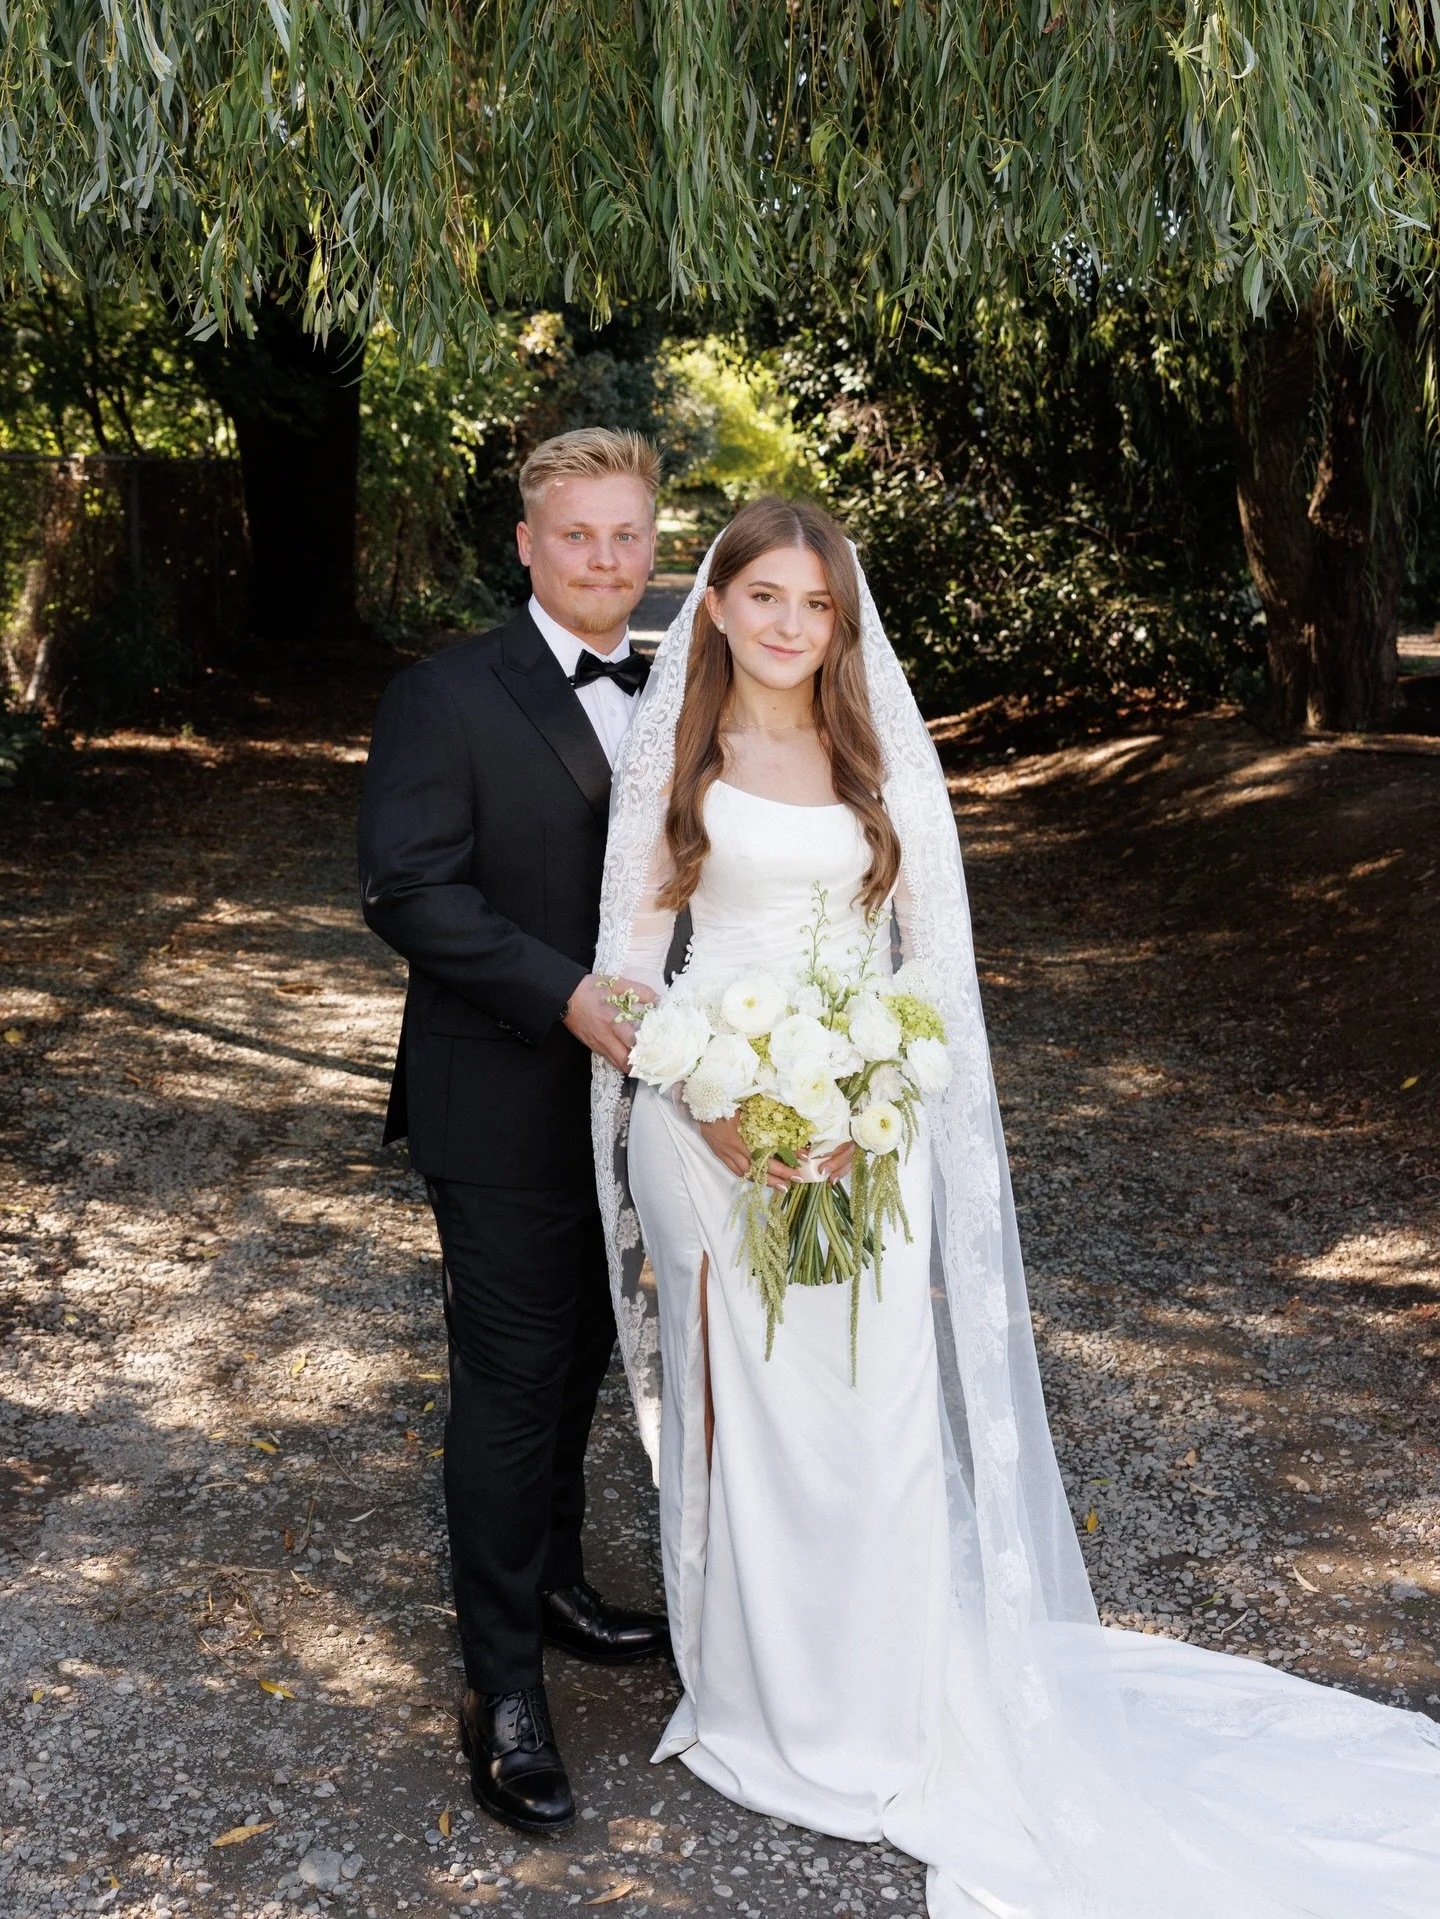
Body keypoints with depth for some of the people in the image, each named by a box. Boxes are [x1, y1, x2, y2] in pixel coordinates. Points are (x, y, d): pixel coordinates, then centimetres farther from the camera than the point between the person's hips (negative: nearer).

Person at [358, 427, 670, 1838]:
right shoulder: (446, 698, -11)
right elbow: (408, 890, -18)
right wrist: (569, 996, -25)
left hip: (618, 1093, 6)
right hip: (504, 1103, -6)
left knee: (577, 1360, 20)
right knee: (510, 1384, 1)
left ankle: (552, 1582, 40)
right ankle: (502, 1682, 16)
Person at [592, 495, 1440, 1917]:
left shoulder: (884, 754, 5)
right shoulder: (665, 755, 2)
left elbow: (935, 958, 3)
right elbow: (629, 953, 0)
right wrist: (715, 1111, -14)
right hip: (711, 1125, -1)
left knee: (876, 1412, 3)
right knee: (738, 1413, 7)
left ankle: (880, 1716, 24)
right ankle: (754, 1705, 28)